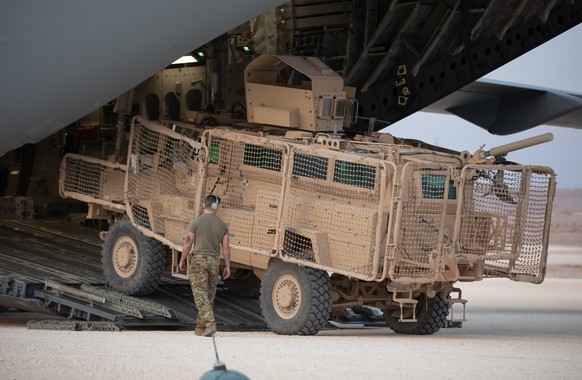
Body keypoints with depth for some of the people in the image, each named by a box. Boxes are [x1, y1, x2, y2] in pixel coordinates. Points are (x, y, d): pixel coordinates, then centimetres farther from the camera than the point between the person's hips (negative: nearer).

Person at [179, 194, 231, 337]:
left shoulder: (196, 222, -7)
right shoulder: (222, 225, 3)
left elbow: (188, 244, -6)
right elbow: (226, 248, 2)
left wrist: (182, 260, 7)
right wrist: (227, 266, 9)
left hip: (198, 260, -4)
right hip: (214, 262, 4)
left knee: (200, 295, -7)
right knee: (209, 296, 12)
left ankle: (210, 323, -24)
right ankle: (200, 328, 19)